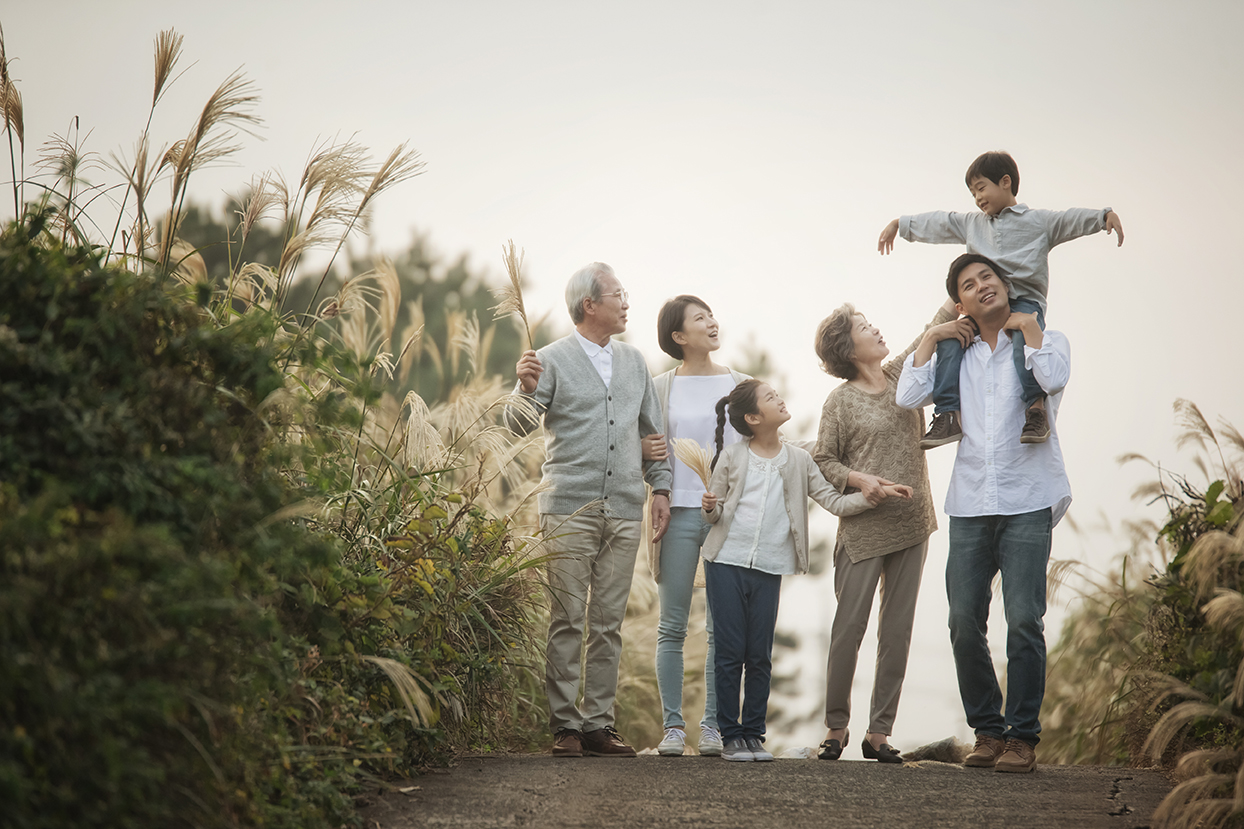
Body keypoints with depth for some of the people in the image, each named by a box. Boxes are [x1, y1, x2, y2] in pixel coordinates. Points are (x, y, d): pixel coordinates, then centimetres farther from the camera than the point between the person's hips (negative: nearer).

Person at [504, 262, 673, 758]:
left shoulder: (634, 362, 17)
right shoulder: (553, 359, 1)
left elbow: (653, 431, 22)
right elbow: (518, 426, -8)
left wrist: (661, 488, 12)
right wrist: (525, 390, -28)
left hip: (624, 511, 4)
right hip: (569, 508, -4)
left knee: (609, 622, 5)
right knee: (567, 620, -5)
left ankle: (599, 723, 7)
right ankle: (564, 726, -2)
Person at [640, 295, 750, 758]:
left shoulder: (738, 385, 9)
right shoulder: (661, 388, 6)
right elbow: (643, 447, 14)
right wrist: (644, 451, -10)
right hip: (679, 513, -1)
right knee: (673, 625, -1)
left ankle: (713, 726, 7)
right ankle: (673, 725, 5)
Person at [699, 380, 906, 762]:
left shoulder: (798, 460, 9)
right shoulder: (732, 456, 2)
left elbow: (835, 502, 8)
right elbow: (715, 511, 9)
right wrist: (711, 508, -13)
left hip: (769, 569, 2)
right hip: (726, 562, -2)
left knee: (759, 656, 3)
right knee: (729, 652, -2)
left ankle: (754, 734, 12)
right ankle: (731, 735, 5)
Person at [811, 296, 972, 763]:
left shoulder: (903, 374, 9)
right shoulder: (841, 401, -2)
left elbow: (940, 324, 13)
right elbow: (822, 461, 0)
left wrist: (945, 326, -9)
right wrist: (860, 480, -15)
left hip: (912, 526, 5)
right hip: (863, 529, -5)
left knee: (898, 630, 3)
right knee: (849, 628, -3)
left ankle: (879, 733, 8)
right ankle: (836, 728, 9)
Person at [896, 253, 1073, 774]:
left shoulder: (1046, 340, 9)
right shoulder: (958, 354, 18)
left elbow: (1054, 378, -13)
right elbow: (908, 396, 6)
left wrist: (1028, 325, -3)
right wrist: (932, 338, 8)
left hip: (1027, 502, -3)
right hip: (971, 505, 4)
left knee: (1023, 618, -12)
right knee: (965, 621, -2)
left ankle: (1022, 736, -7)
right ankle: (987, 731, 11)